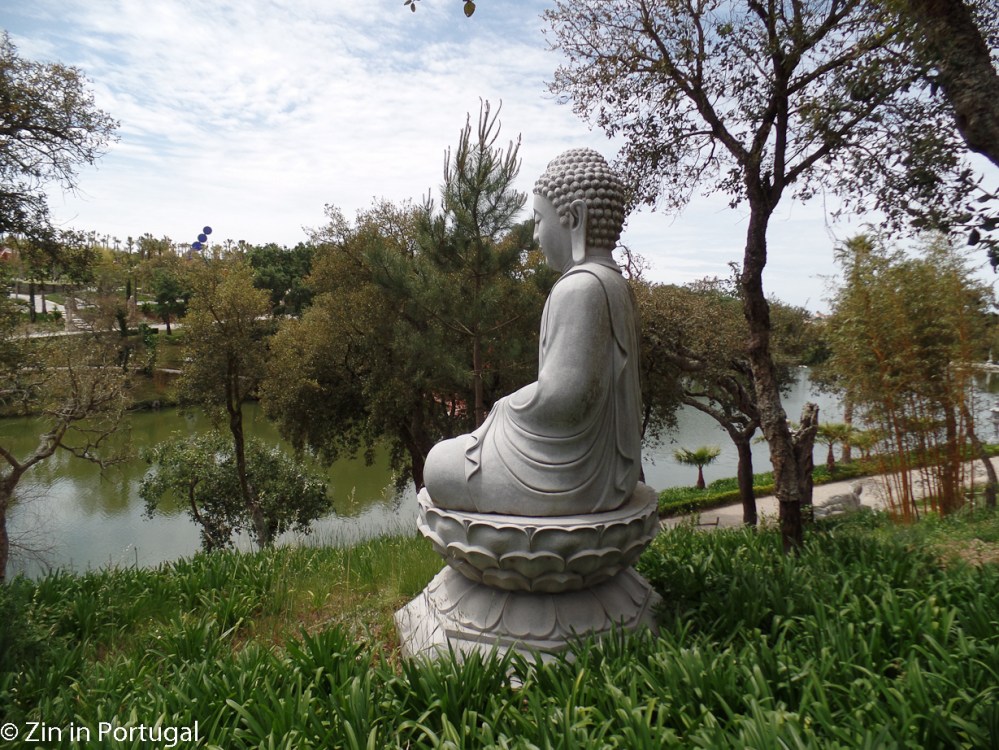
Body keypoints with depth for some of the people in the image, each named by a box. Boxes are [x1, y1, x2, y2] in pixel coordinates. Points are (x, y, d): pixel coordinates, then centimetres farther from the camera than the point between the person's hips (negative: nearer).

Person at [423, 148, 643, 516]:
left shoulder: (579, 287, -23)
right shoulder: (614, 283, 9)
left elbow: (562, 394, -28)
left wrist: (507, 406, -8)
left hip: (572, 474, -10)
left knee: (440, 466, 7)